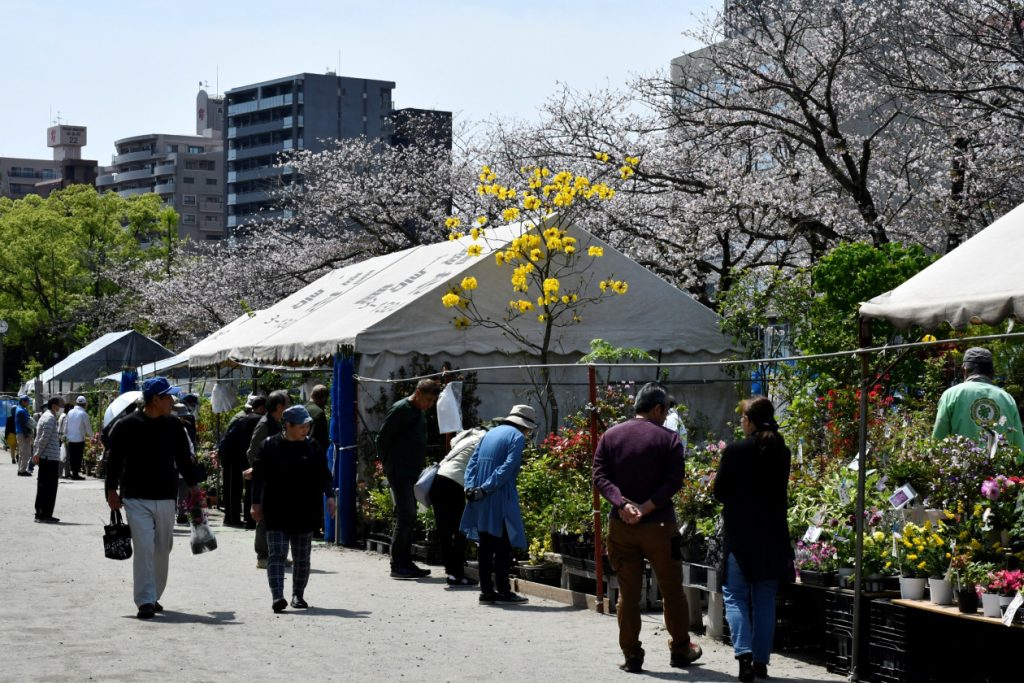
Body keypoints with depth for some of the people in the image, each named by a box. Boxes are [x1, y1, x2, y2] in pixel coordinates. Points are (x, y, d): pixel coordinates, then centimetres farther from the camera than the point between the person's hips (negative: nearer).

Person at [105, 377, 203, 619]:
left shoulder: (174, 426, 7)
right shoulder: (126, 426, -5)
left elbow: (184, 458, 17)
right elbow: (114, 460, 0)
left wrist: (193, 485, 13)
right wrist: (112, 490, -4)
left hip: (166, 499, 4)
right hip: (137, 499, -4)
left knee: (162, 550, 9)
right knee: (143, 548, -12)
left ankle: (154, 597, 22)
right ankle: (145, 601, -12)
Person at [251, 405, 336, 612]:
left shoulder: (312, 448, 7)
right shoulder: (269, 446, -1)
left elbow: (324, 474, 8)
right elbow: (259, 476, 2)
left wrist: (329, 496, -7)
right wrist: (256, 503, -2)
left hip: (305, 512, 3)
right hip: (276, 512, -3)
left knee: (302, 557, 8)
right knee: (277, 554, -11)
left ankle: (298, 595, 20)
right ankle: (277, 596, -18)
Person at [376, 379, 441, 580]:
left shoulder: (419, 413, 15)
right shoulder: (400, 409, -12)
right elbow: (382, 438, -11)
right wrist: (388, 465, -6)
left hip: (411, 473, 9)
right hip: (399, 473, -9)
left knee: (408, 518, 11)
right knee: (405, 516, -11)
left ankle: (405, 563, 16)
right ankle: (398, 566, -8)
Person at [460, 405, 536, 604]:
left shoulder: (490, 433, 18)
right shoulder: (517, 437, -5)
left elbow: (472, 462, 13)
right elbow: (507, 468, -16)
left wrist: (470, 487, 3)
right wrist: (486, 488, -17)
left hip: (480, 500, 7)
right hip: (500, 502, -7)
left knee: (485, 545, 9)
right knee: (503, 545, -1)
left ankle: (486, 590, 11)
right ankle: (502, 590, -1)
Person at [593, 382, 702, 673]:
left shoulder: (610, 436, 5)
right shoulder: (668, 439, -5)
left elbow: (600, 476, -4)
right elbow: (674, 482, -14)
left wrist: (622, 504, -14)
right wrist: (646, 507, -15)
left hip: (621, 526, 3)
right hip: (659, 526, -3)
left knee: (628, 592, 7)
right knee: (672, 590, 11)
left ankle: (632, 656, 8)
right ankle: (680, 650, 21)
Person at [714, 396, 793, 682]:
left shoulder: (734, 451, -12)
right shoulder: (782, 453, 0)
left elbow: (719, 492, -5)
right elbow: (780, 491, 11)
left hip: (739, 532, -4)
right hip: (772, 533, 4)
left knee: (735, 594, 5)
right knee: (765, 597, 11)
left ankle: (744, 651, -14)